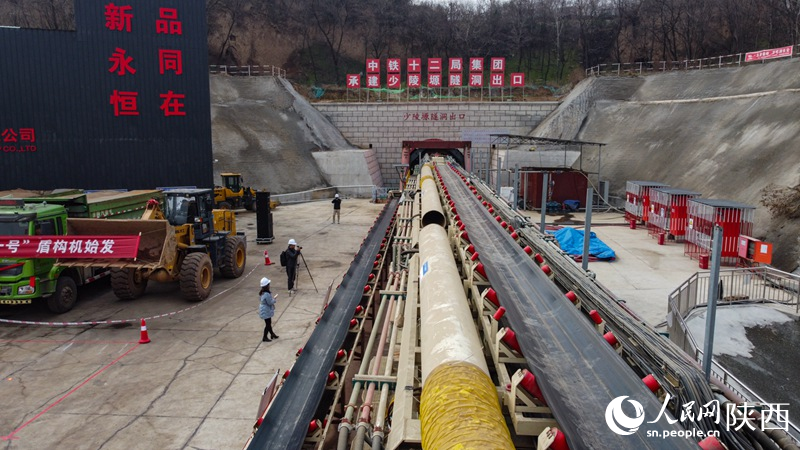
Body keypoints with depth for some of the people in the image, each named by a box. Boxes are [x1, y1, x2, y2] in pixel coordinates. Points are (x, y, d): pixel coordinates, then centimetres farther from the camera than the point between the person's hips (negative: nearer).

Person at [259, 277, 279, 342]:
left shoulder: (262, 293, 1)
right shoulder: (266, 294, -31)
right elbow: (270, 302, -23)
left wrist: (272, 298, 4)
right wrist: (274, 298, -9)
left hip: (265, 310, 10)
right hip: (266, 311, -10)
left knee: (269, 323, 23)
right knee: (268, 324, 4)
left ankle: (272, 334, 38)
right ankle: (265, 338, 16)